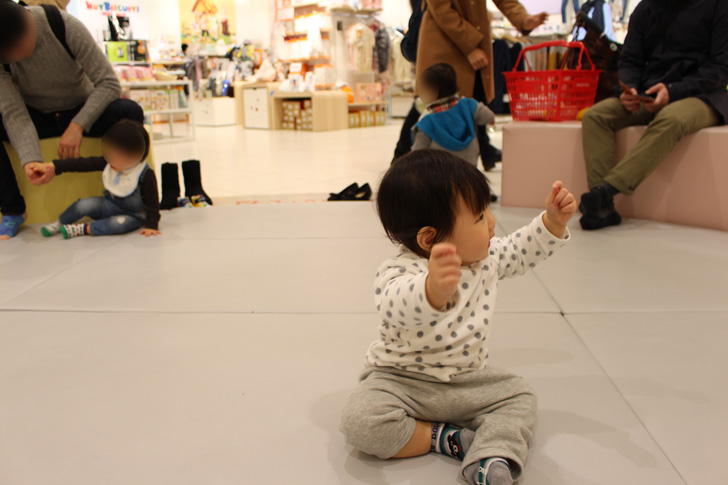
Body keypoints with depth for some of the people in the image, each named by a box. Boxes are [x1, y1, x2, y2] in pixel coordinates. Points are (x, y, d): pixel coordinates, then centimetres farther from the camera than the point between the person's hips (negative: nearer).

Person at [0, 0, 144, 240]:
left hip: (82, 111, -1)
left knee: (130, 111, -32)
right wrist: (31, 160, -40)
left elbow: (109, 83, -24)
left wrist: (78, 125, -33)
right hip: (36, 117, 2)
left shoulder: (65, 26, -26)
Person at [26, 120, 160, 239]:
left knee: (120, 223, -36)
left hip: (133, 215, -5)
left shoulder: (146, 175, -23)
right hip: (110, 204, 5)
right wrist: (51, 166, -16)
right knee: (85, 204, -18)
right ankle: (59, 224, 9)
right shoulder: (108, 163, -8)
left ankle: (83, 229, -18)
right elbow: (82, 164, -10)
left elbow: (152, 204, -18)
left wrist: (151, 225, -26)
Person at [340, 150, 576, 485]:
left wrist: (553, 221, 2)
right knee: (360, 420, -26)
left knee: (520, 396, -5)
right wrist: (434, 290, -73)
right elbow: (398, 305, -52)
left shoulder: (487, 257, -3)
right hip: (402, 381, -5)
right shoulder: (400, 272, -28)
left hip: (468, 381, 6)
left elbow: (522, 250, 17)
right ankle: (444, 438, -9)